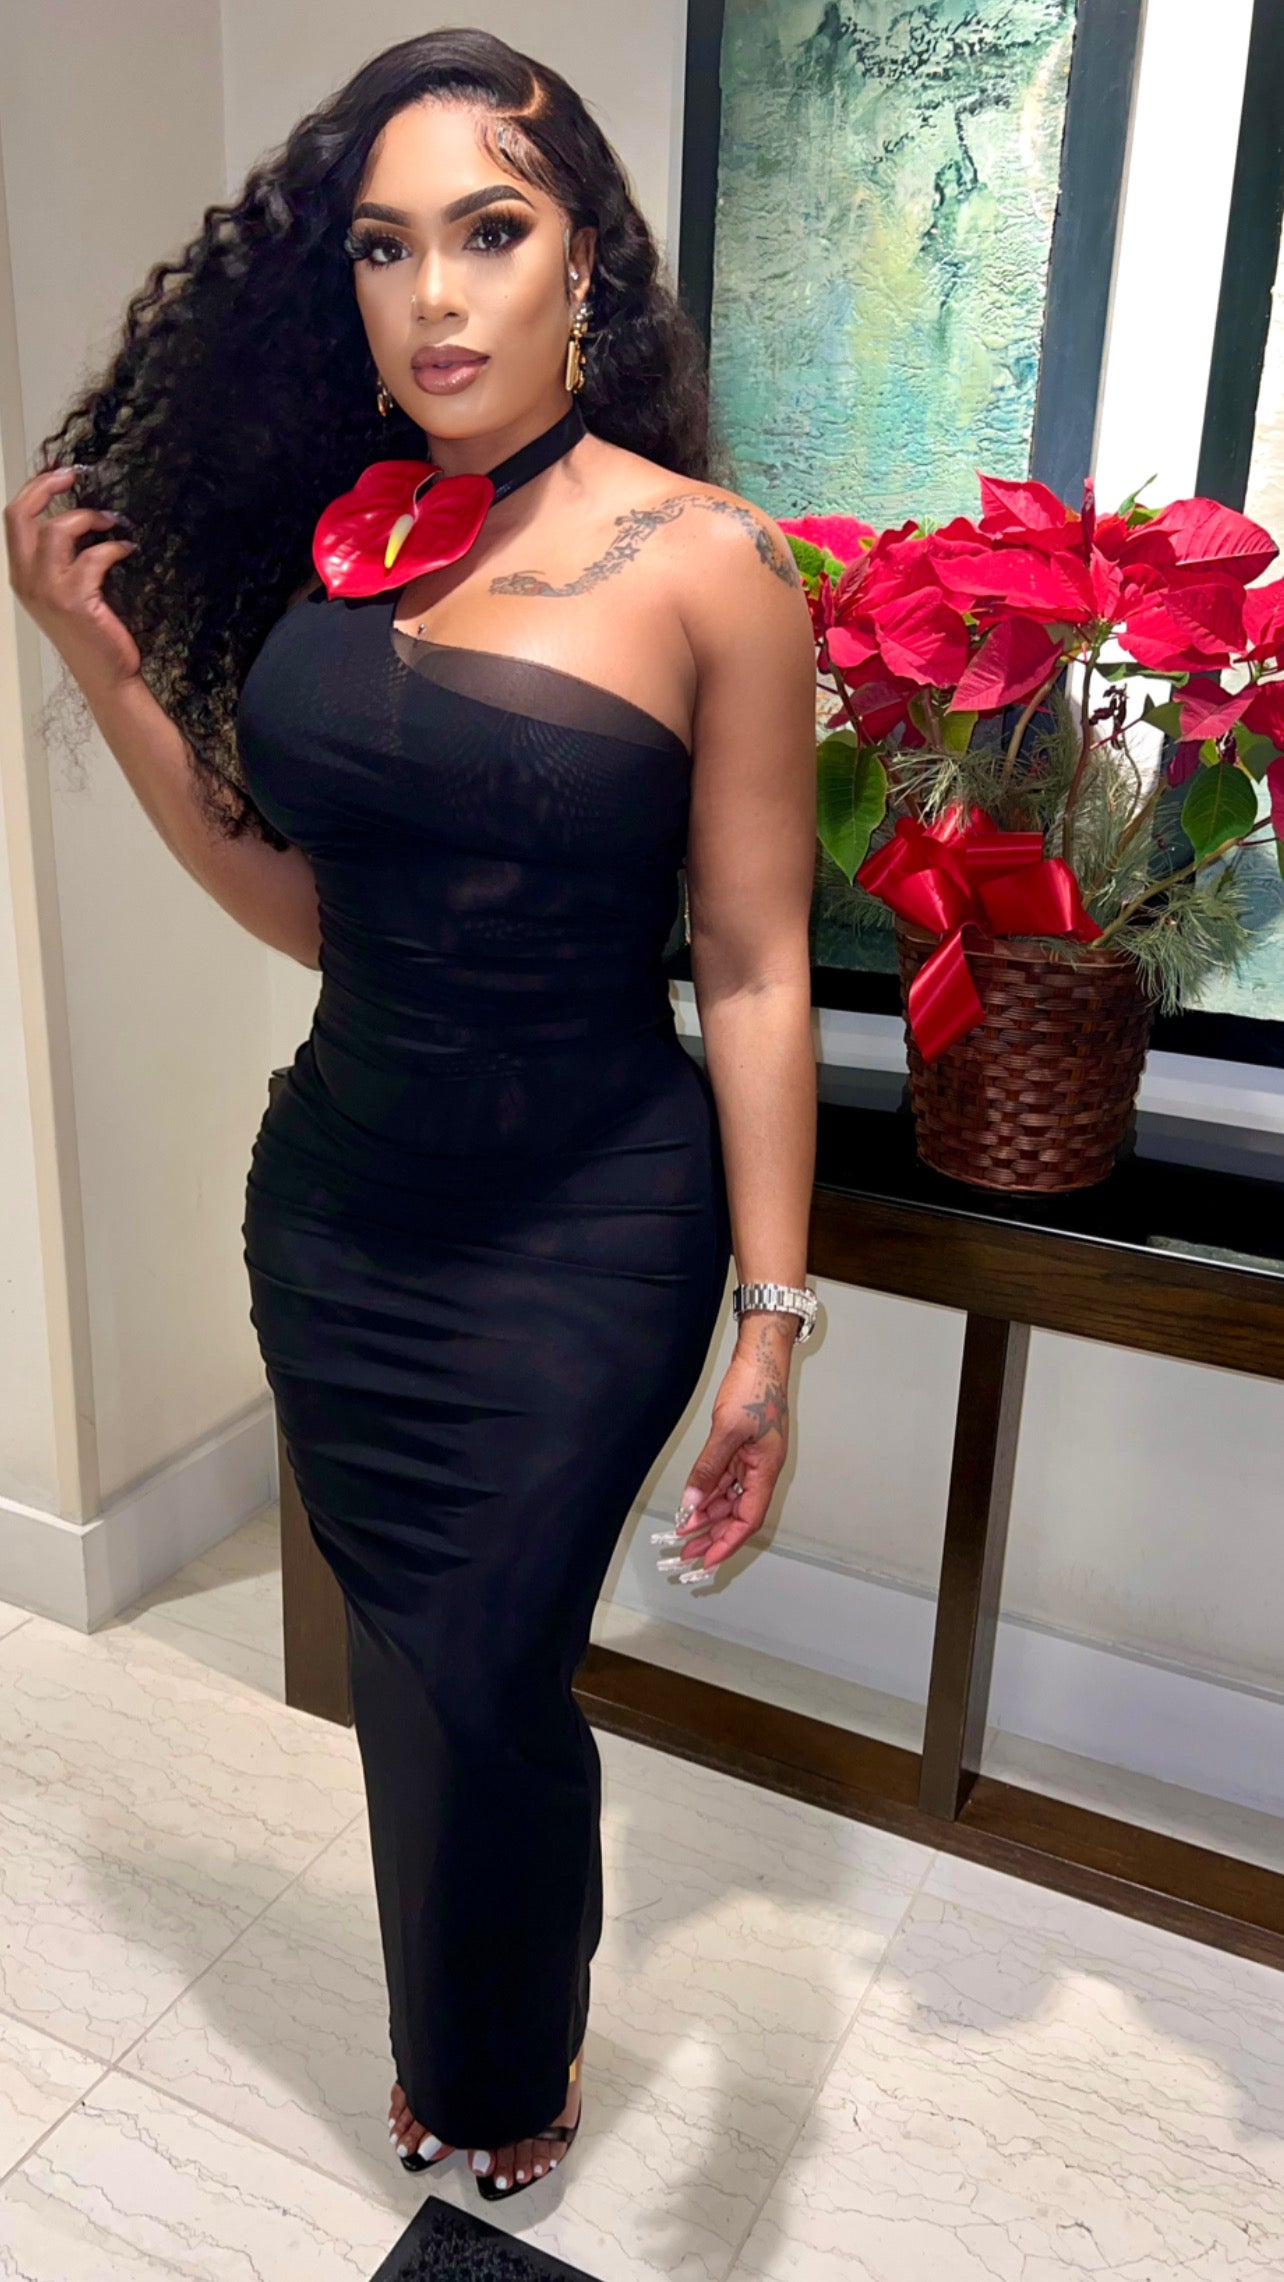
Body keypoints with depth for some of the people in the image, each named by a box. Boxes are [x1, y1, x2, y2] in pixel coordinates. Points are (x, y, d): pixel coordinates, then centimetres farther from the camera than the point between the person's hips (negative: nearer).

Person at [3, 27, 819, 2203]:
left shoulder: (703, 566, -11)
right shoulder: (331, 535, 2)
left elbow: (753, 976, -11)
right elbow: (302, 902, 6)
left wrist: (770, 1318, -11)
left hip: (584, 1232, -4)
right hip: (336, 1201, 5)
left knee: (481, 1673, 9)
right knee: (406, 1652, 19)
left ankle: (511, 2068, 46)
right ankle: (454, 2028, 52)